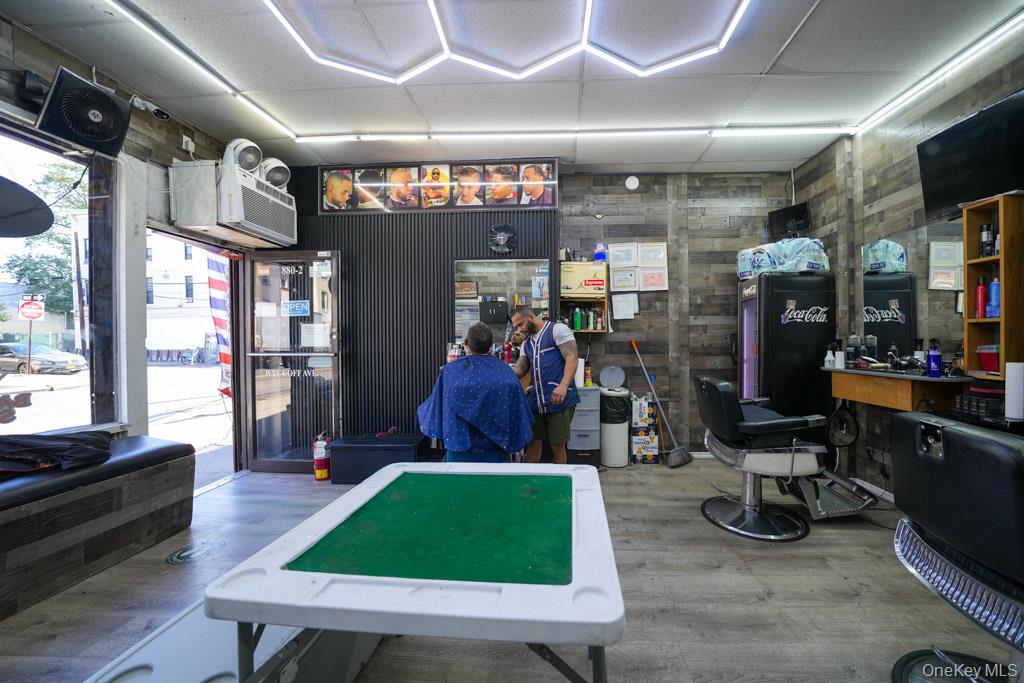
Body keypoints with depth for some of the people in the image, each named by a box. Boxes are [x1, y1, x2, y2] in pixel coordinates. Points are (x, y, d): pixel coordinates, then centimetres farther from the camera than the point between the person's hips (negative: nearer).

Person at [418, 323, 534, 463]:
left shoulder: (450, 370, -9)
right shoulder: (504, 370, -4)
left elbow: (436, 405, 3)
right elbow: (519, 411, 0)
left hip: (461, 441, -1)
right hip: (495, 445, 2)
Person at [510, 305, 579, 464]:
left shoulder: (557, 329, -2)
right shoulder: (526, 344, 21)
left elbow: (572, 357, -12)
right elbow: (519, 369, 14)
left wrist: (563, 386, -25)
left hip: (559, 400, -6)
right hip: (535, 402, 6)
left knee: (557, 445, 3)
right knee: (532, 442, 8)